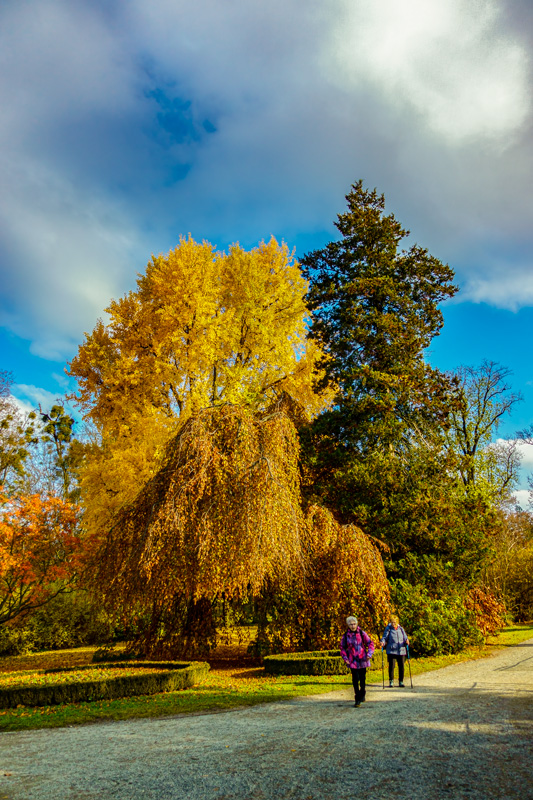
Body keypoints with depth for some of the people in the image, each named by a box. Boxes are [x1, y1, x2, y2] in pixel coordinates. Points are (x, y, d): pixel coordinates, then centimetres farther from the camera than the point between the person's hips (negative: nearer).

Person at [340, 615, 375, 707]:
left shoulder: (362, 633, -3)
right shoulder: (346, 635, -2)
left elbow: (370, 643, 2)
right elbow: (342, 648, 8)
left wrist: (369, 654, -10)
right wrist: (345, 658, -2)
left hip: (362, 660, 1)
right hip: (352, 661, 0)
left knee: (362, 679, 12)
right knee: (355, 680, -4)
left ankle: (362, 695, 35)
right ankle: (357, 700, 6)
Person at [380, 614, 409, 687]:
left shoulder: (401, 629, 8)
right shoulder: (388, 629, 0)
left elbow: (405, 638, 8)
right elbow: (385, 637, -5)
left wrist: (406, 641, -14)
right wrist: (383, 642, -25)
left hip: (401, 651, 3)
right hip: (391, 651, -3)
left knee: (402, 666, 5)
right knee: (391, 666, -2)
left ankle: (401, 681, 19)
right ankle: (391, 681, 12)